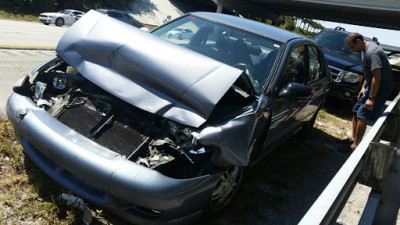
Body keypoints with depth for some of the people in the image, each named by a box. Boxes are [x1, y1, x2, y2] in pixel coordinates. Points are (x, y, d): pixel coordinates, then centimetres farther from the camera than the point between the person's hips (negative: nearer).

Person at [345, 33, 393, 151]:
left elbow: (377, 77, -28)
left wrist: (371, 98, -26)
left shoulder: (372, 53, -25)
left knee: (362, 115, -12)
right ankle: (353, 138, 23)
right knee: (356, 110, 13)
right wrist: (364, 87, 15)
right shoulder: (366, 49, 9)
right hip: (372, 86, 10)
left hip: (381, 88, -10)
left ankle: (356, 145, -6)